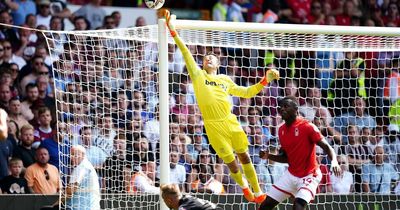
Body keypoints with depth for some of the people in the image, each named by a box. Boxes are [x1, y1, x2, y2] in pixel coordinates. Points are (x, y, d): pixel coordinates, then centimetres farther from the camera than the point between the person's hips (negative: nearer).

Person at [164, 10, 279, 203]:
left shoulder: (225, 80, 16)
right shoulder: (198, 75, 8)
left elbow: (247, 92, 25)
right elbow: (185, 52, 0)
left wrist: (265, 80, 15)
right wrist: (172, 30, -7)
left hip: (230, 121, 2)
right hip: (213, 126, -2)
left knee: (244, 156, 5)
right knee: (230, 161, 3)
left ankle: (257, 191, 14)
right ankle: (244, 187, 27)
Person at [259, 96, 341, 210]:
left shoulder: (307, 127, -17)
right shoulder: (282, 130, 4)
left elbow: (326, 147, -21)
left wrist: (334, 161, -40)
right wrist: (268, 156, -3)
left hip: (309, 177, -7)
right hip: (291, 175, 7)